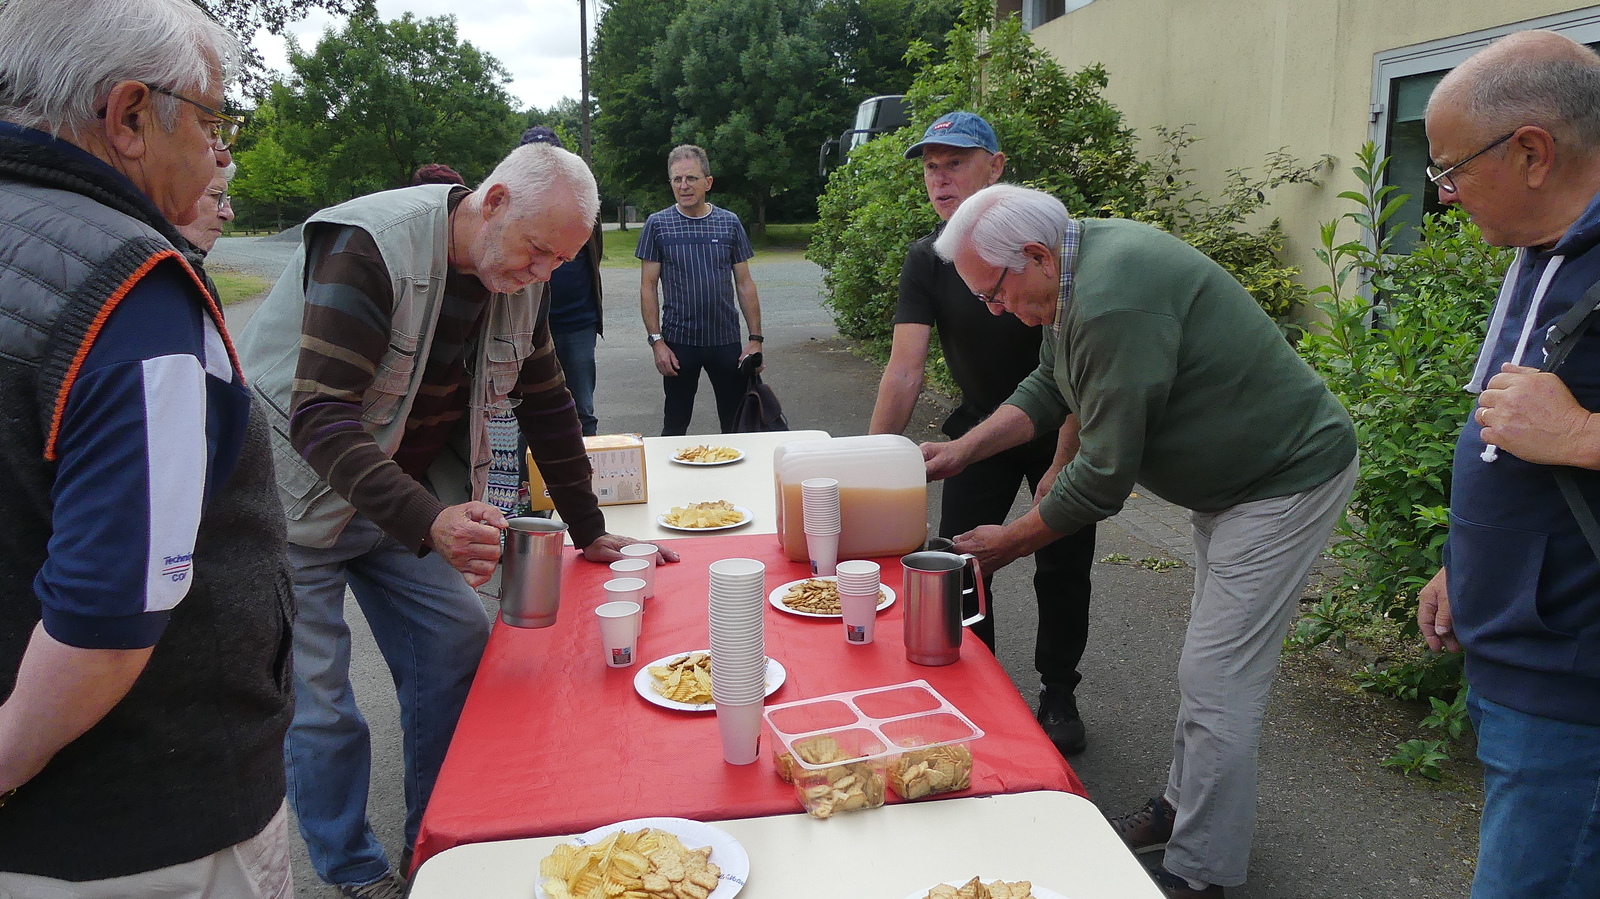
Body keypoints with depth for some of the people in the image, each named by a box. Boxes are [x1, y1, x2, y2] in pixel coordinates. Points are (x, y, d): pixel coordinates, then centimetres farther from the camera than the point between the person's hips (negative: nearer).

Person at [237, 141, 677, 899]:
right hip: (302, 493, -6)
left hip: (408, 496, 7)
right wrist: (430, 523, -46)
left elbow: (547, 405, 6)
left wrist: (589, 533, 7)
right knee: (316, 700, -2)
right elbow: (320, 418, -34)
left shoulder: (519, 283, -3)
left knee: (459, 645, 1)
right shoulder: (369, 246, -27)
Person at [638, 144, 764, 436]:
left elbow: (744, 285, 6)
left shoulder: (729, 223, 4)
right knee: (675, 426, 9)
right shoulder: (658, 224, -1)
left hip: (727, 341, 1)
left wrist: (755, 338, 1)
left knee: (737, 424, 8)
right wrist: (656, 341, -8)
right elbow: (648, 287, 0)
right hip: (678, 343, -1)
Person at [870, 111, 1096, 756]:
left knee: (1063, 568, 5)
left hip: (1058, 429, -2)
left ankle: (1058, 696, 26)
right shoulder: (927, 260, -12)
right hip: (982, 425, 3)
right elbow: (905, 369, -18)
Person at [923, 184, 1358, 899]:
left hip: (1288, 483, -10)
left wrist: (1011, 542, -12)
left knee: (1216, 681, -6)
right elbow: (1047, 390, 12)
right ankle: (1183, 807, 34)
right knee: (1210, 662, 19)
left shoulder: (1114, 306, -32)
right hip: (1230, 476, 10)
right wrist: (960, 452, 4)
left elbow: (1104, 477, -25)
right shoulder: (1077, 264, 0)